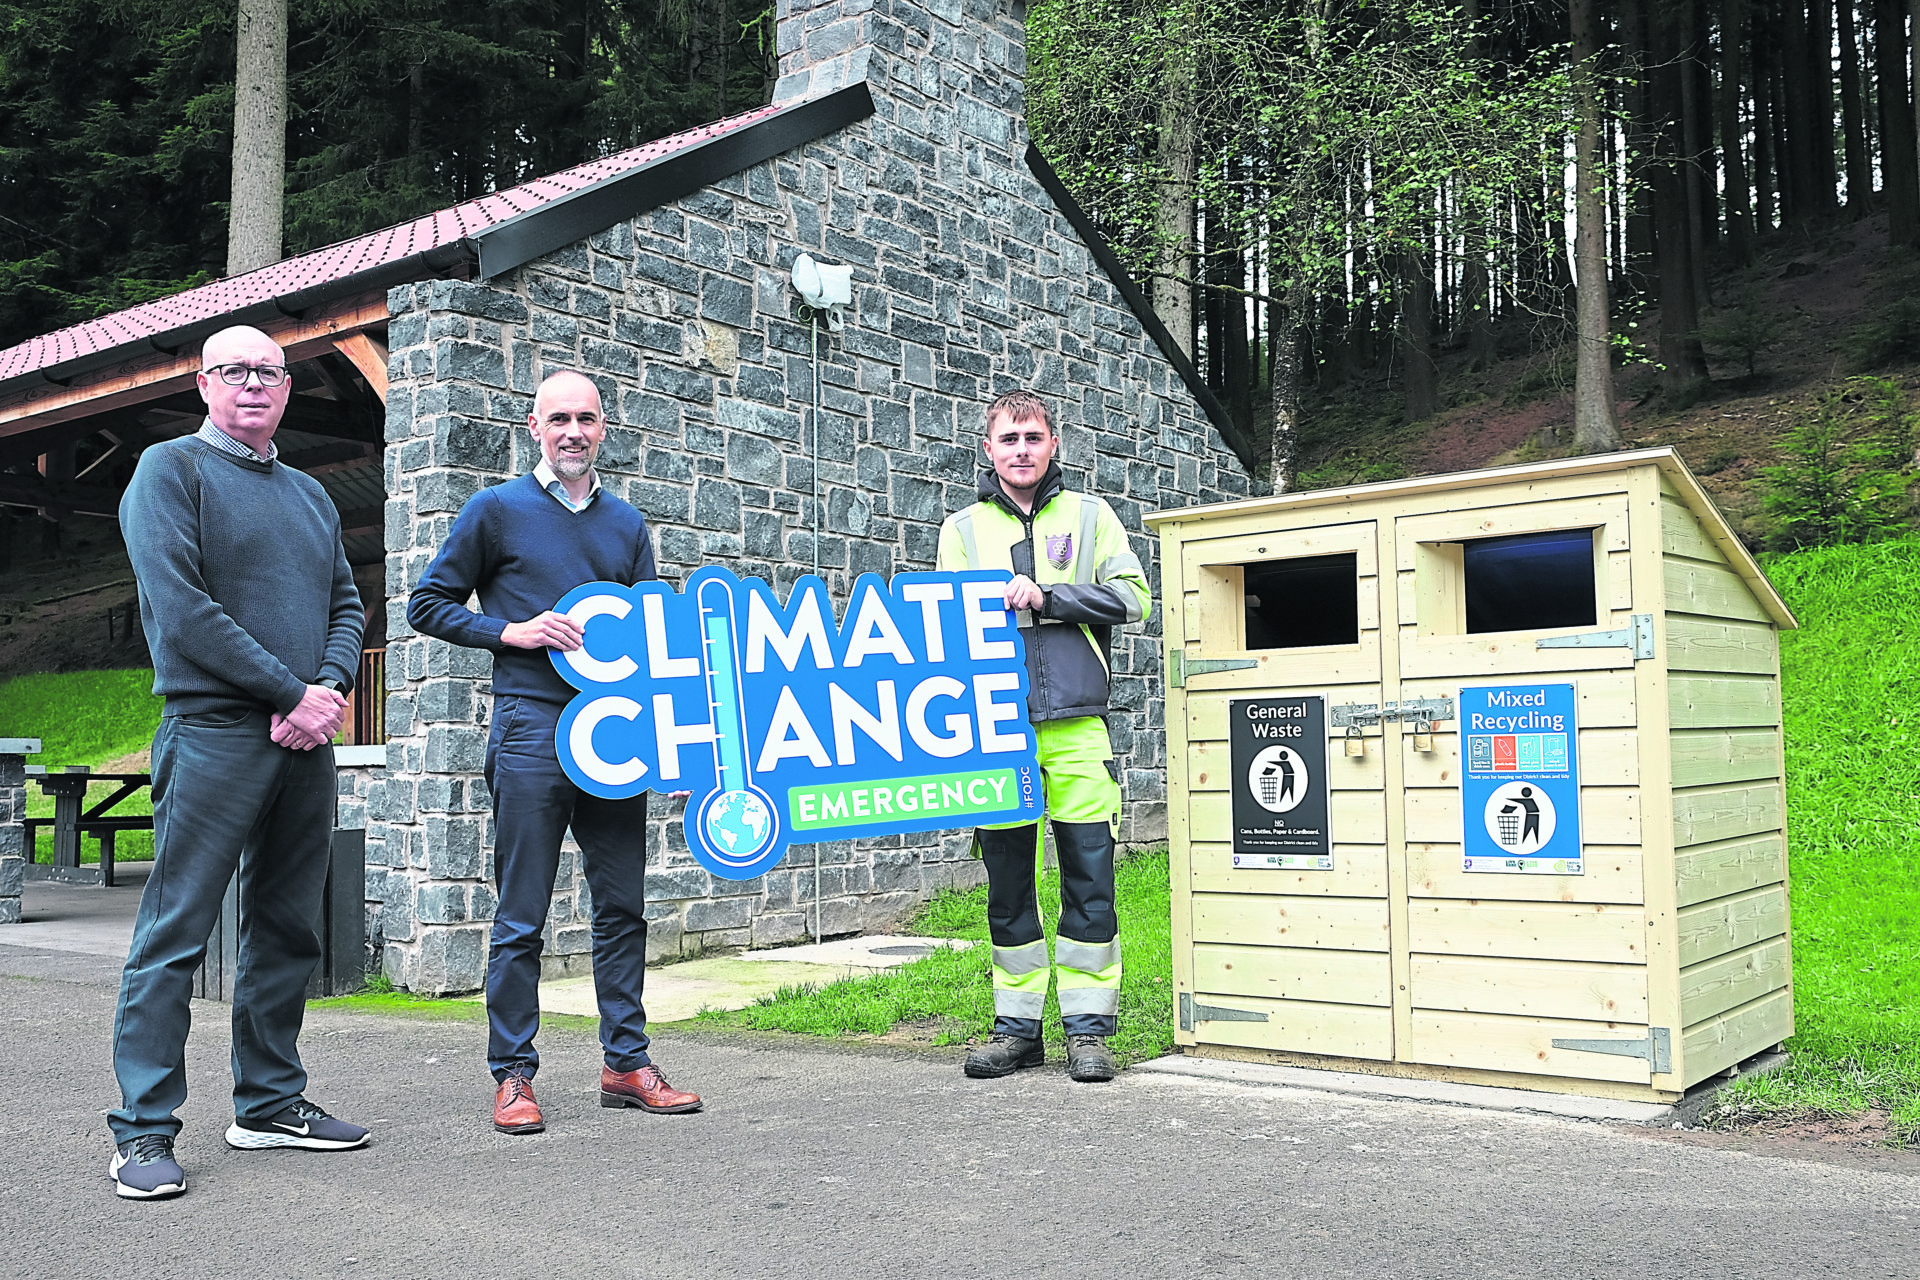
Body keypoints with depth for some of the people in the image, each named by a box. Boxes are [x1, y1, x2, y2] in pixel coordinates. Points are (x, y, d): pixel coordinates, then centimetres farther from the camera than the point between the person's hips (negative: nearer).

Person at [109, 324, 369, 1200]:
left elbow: (346, 604, 17)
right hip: (215, 733, -6)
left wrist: (330, 687, -4)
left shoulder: (308, 493, 20)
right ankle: (143, 1130, 1)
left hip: (305, 739, 7)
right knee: (175, 933, -5)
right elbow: (179, 605, -11)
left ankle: (270, 1102, 21)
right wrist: (289, 692, -13)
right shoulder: (170, 469, 0)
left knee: (288, 930, 11)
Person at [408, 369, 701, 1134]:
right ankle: (513, 1076, 9)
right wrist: (511, 631, -9)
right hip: (531, 731, -4)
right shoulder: (496, 510, 4)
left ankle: (626, 1063, 16)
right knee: (521, 917, 0)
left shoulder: (626, 524, 16)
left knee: (623, 905, 7)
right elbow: (428, 605, 4)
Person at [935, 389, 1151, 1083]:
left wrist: (1047, 597, -8)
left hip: (1076, 726, -1)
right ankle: (1017, 1026, 17)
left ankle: (1088, 1028, 9)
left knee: (1089, 880, -1)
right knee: (1008, 883, 6)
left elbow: (1132, 598, 2)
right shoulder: (962, 528, 14)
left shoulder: (1089, 515, 12)